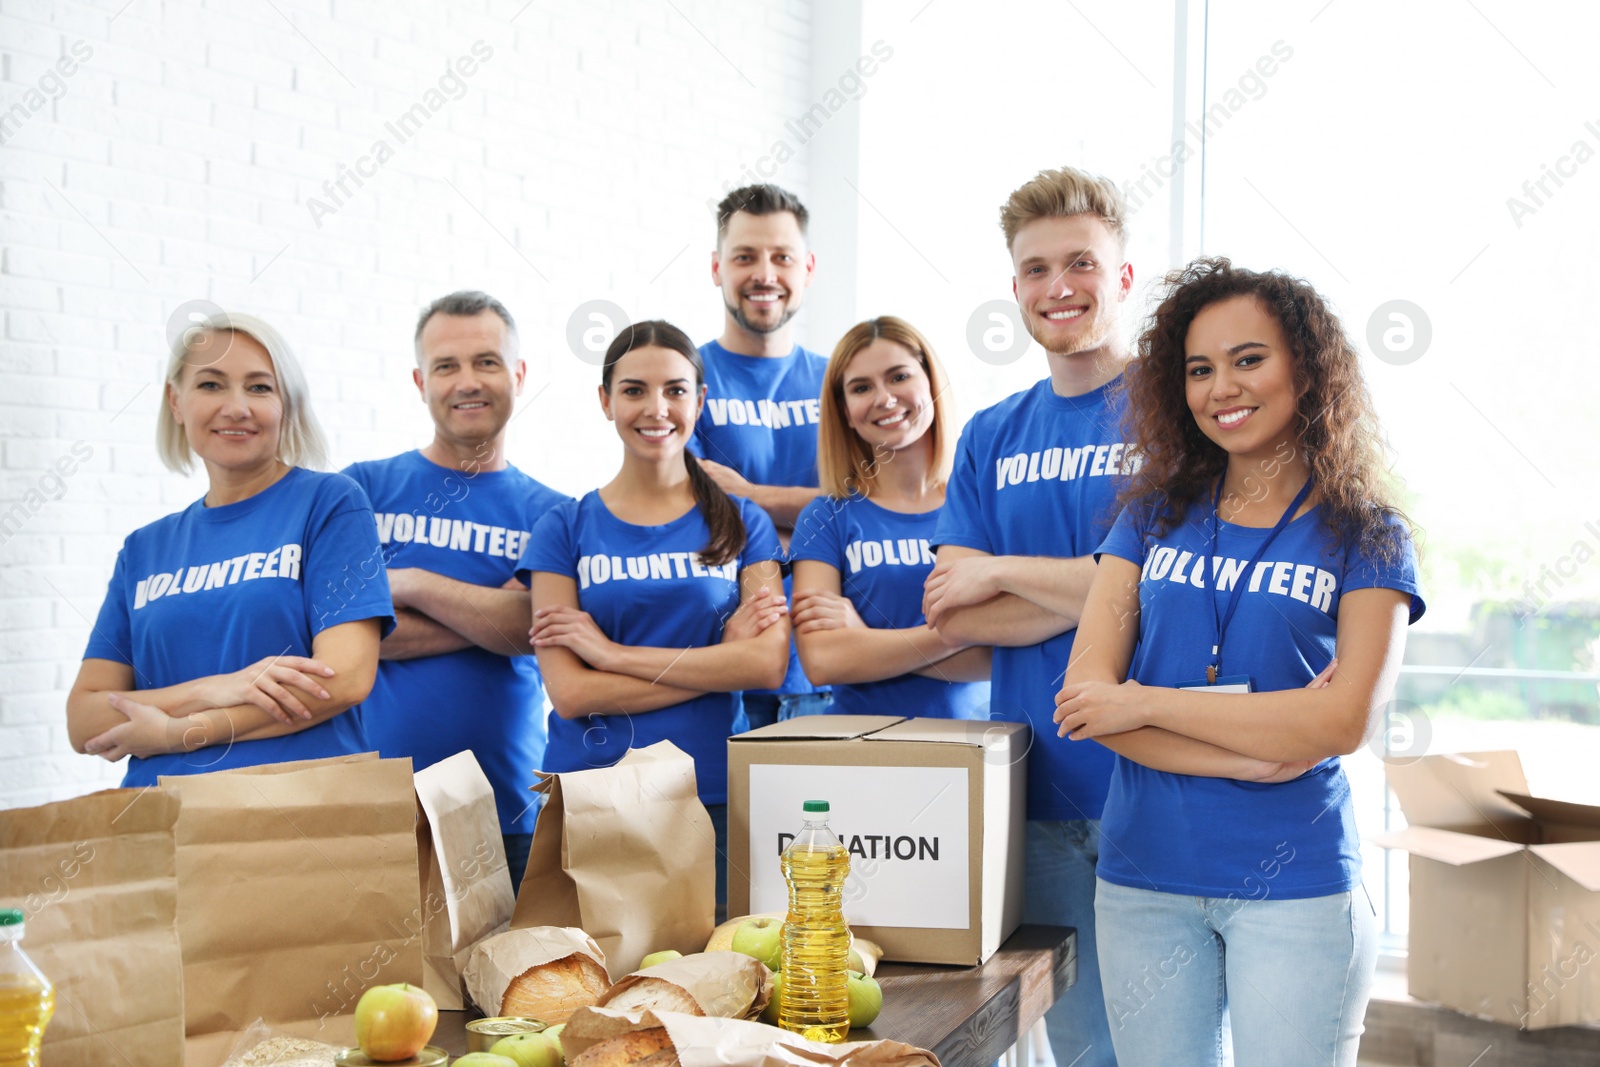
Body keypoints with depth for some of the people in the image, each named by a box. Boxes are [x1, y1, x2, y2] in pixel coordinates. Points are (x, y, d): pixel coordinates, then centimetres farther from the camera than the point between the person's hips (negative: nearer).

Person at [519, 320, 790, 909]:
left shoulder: (742, 523, 7)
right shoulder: (565, 529, 4)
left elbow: (767, 663, -7)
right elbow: (569, 693, -6)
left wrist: (615, 652, -9)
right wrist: (716, 661, -9)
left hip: (713, 795, 1)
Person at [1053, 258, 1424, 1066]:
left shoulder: (1364, 535, 1)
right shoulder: (1154, 516, 7)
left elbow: (1343, 723, -11)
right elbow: (1084, 695, -3)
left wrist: (1145, 702, -11)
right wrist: (1256, 751, -14)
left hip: (1294, 885, -2)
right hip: (1144, 876, 2)